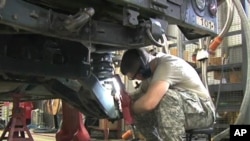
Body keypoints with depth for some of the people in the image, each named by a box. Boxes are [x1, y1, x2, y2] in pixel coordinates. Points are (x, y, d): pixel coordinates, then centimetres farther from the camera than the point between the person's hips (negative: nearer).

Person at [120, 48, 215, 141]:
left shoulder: (167, 65, -26)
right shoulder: (151, 69, 1)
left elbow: (149, 103, -40)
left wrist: (131, 107, -19)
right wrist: (128, 99, -9)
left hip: (203, 111, -9)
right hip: (182, 110, 9)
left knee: (166, 96, -36)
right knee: (139, 106, 0)